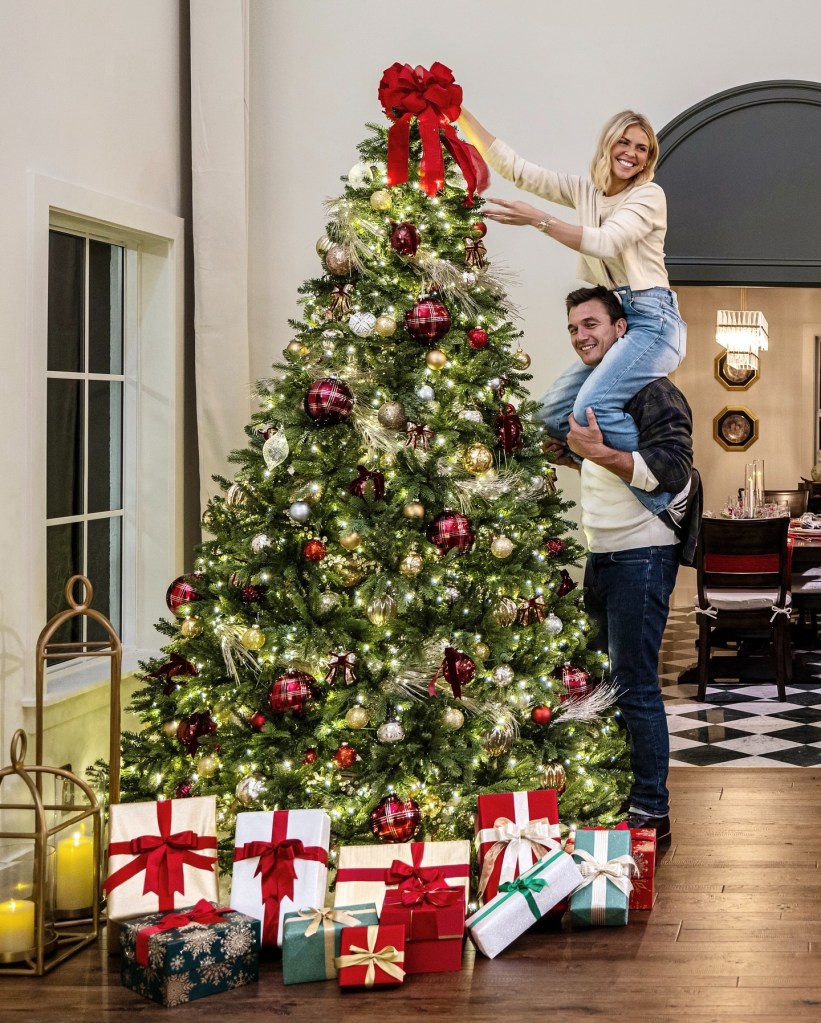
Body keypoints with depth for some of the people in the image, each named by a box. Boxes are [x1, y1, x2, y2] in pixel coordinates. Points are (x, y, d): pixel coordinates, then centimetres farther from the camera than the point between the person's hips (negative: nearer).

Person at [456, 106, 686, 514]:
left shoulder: (649, 194, -5)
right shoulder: (585, 190, 13)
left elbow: (606, 242, -21)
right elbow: (514, 168, 11)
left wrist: (538, 220, -26)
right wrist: (460, 115, 5)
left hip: (651, 320, -8)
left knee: (592, 406, -28)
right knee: (553, 414, 2)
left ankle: (670, 495, -20)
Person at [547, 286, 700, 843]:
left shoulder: (653, 392, -13)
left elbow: (674, 471, -24)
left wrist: (603, 452, -30)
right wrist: (568, 454, 17)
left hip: (641, 556, -9)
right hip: (601, 555, 10)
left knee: (636, 687, -8)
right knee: (604, 679, 15)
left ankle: (652, 811, -1)